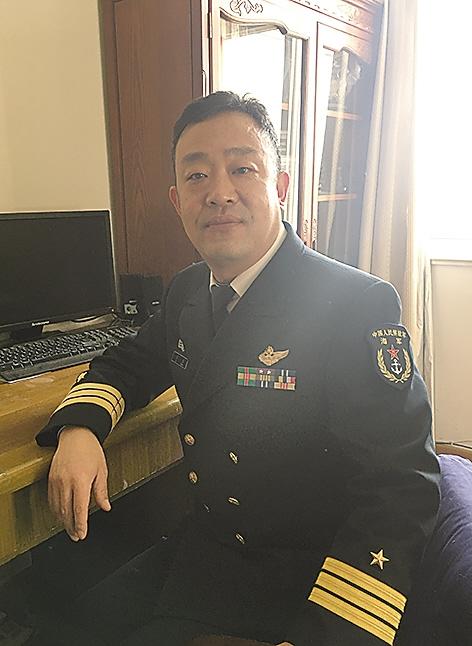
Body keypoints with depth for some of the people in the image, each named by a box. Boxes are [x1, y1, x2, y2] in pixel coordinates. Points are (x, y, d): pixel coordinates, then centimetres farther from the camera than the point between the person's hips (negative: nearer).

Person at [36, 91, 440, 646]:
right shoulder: (186, 292, -1)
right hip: (204, 547, 6)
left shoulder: (360, 305, -22)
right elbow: (129, 365, 13)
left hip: (304, 576, -5)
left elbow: (398, 488, -24)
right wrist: (78, 429, -9)